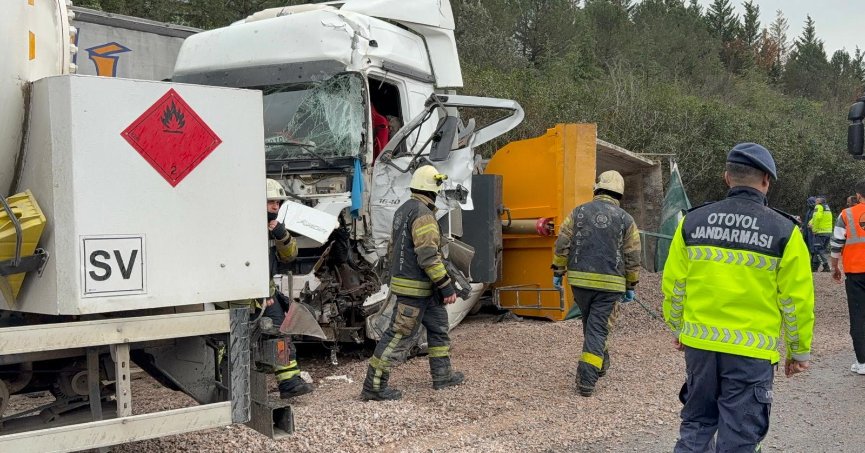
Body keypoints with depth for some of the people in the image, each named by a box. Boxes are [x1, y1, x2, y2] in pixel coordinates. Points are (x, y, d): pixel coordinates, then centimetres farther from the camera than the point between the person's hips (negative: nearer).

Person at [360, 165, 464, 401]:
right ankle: (374, 386, 0)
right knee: (399, 336, -5)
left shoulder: (403, 210, 12)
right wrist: (446, 286, -21)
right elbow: (429, 255, -25)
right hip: (415, 287, -10)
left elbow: (395, 247, 20)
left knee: (438, 325, 19)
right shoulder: (423, 213, -19)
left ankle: (442, 375, 28)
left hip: (422, 287, 10)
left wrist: (397, 275, 27)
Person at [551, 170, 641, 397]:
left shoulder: (579, 212, 4)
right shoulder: (625, 219, 1)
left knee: (590, 323, 21)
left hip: (580, 279, 2)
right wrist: (630, 286, 12)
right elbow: (632, 257, 3)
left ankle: (600, 362, 39)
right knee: (598, 327, -1)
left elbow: (562, 245, 3)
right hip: (609, 284, -2)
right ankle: (587, 379, -7)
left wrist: (558, 272, 12)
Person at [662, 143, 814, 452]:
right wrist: (799, 351, 8)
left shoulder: (692, 222, 1)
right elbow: (796, 301, -5)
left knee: (696, 423, 20)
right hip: (751, 350, -3)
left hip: (699, 343, 3)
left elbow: (673, 285, 6)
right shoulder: (783, 231, -7)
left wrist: (678, 329, 20)